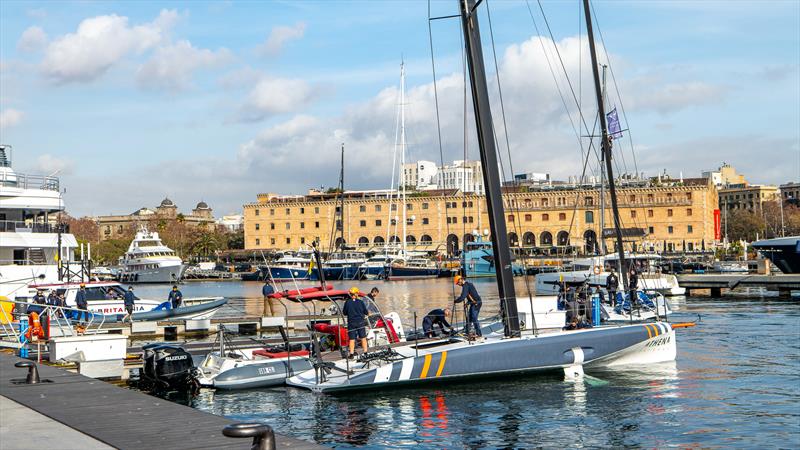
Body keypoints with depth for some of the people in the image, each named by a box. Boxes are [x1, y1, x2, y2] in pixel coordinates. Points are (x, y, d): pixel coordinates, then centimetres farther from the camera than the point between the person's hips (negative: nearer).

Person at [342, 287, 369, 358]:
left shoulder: (347, 302, -7)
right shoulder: (360, 302, -7)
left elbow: (344, 312, 1)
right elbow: (366, 312, 1)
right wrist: (368, 313, 24)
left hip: (351, 322, 0)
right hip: (360, 322, 0)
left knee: (352, 339, 6)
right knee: (363, 338, 11)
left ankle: (351, 353, 5)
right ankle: (365, 351, 14)